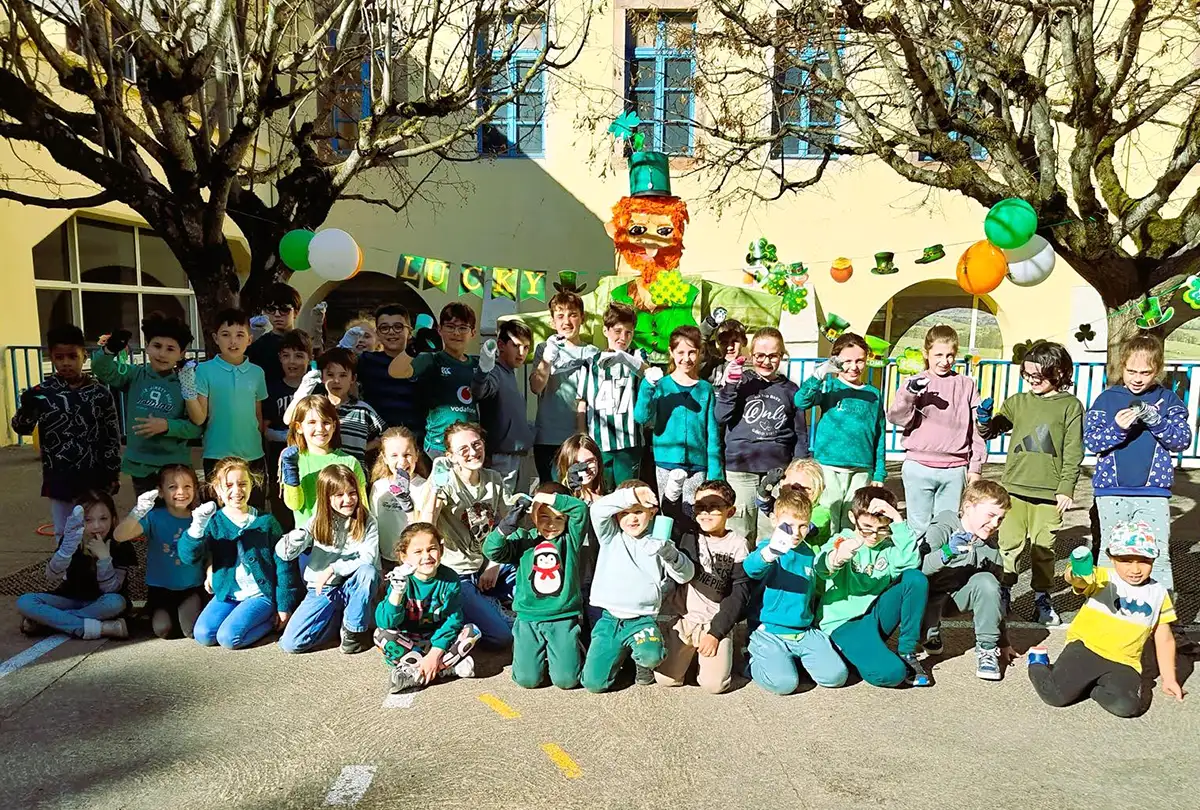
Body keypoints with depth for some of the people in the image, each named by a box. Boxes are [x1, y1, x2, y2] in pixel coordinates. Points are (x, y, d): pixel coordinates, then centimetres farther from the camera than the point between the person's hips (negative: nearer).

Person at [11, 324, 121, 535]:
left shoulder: (100, 393, -4)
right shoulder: (42, 392, -4)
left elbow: (112, 436, 0)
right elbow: (22, 429, -2)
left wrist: (113, 473, 0)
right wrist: (26, 408, -24)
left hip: (94, 479, 0)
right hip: (59, 480, 1)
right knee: (64, 535, 13)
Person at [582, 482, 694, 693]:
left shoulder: (658, 543, 6)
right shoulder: (611, 537, 5)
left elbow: (686, 574, -5)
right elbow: (597, 509, -14)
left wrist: (668, 552, -25)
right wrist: (631, 495, -25)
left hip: (643, 619, -1)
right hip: (609, 619, 1)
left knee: (651, 656, -32)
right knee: (593, 683, -7)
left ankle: (642, 660, 7)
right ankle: (620, 654, 25)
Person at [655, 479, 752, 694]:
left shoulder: (738, 544, -3)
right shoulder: (688, 533, 1)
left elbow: (739, 593, -5)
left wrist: (716, 632, -10)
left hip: (716, 622, -1)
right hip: (682, 617, 2)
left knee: (713, 684, -14)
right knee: (666, 679, -8)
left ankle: (718, 648, 17)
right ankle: (689, 652, 23)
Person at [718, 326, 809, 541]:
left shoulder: (791, 390, 10)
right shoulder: (741, 383, 6)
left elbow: (801, 435, 13)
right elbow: (720, 419, -4)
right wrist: (729, 386, -12)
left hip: (778, 471, 1)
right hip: (740, 469, -1)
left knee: (770, 537, 5)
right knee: (740, 534, 3)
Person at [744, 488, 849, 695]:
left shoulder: (809, 553, 9)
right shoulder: (767, 547, -11)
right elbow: (751, 568, -37)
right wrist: (770, 552, -57)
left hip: (805, 632, 5)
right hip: (770, 632, -5)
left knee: (835, 675, -11)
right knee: (783, 683, -24)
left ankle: (796, 658, 16)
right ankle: (755, 660, 8)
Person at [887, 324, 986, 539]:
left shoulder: (966, 386, 7)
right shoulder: (915, 382, 2)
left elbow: (976, 428, 10)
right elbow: (897, 418, -7)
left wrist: (976, 466, 8)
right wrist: (910, 394, -24)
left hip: (955, 470, 2)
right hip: (919, 467, -1)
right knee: (919, 527, 5)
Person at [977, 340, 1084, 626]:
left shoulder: (1071, 406, 0)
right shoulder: (1018, 402, 7)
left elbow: (1073, 452, -1)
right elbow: (990, 431, 10)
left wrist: (1066, 489, -6)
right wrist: (985, 419, -13)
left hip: (1049, 492, -2)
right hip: (1014, 488, 2)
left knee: (1043, 549, 8)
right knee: (1008, 543, 5)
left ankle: (1042, 599, 22)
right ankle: (1003, 593, 18)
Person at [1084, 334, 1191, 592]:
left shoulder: (1168, 399, 4)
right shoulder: (1107, 399, 2)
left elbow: (1182, 440, -3)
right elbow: (1090, 440, -3)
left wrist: (1156, 421, -19)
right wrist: (1116, 428, -22)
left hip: (1154, 493, 0)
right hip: (1111, 493, 0)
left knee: (1158, 556, -4)